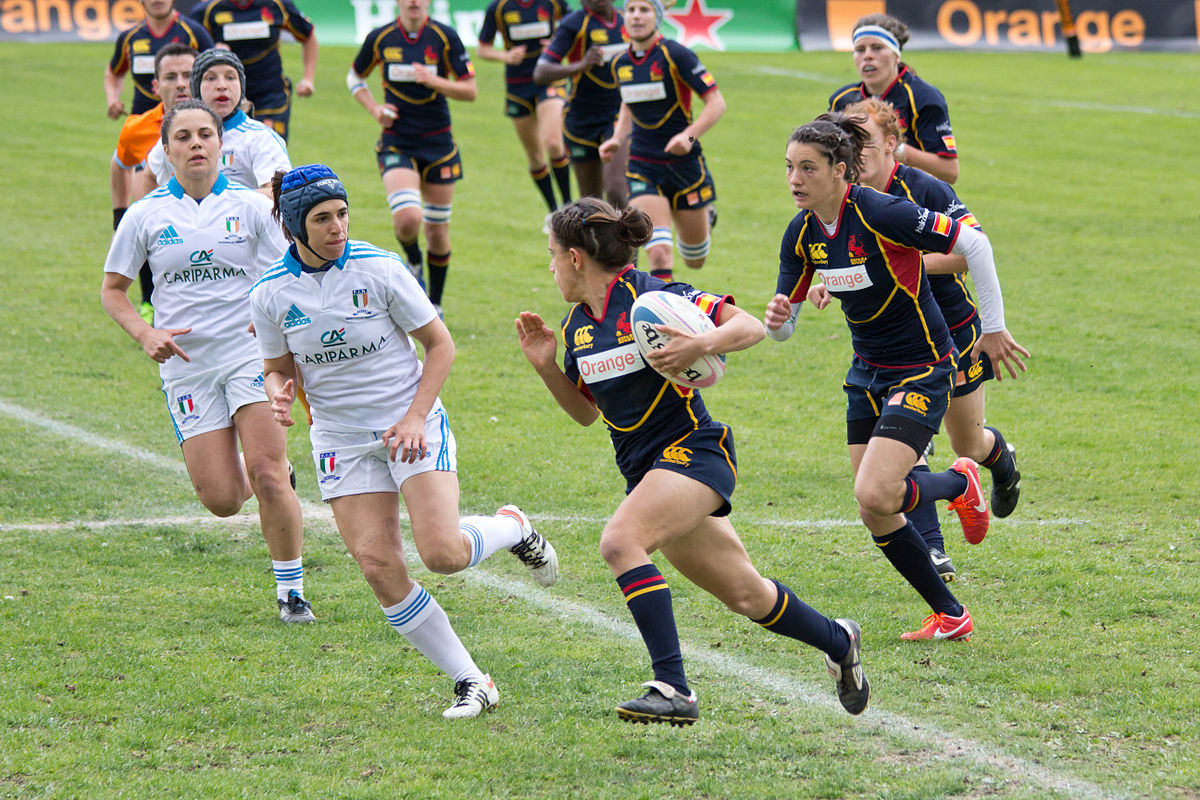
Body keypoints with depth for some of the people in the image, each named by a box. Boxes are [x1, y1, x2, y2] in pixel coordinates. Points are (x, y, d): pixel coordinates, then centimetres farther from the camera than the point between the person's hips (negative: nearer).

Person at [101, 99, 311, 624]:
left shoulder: (251, 207, 1)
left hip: (250, 351, -1)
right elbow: (112, 289, 11)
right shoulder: (146, 215, 3)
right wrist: (144, 333, -6)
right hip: (186, 364, 1)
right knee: (222, 500, -6)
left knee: (267, 475, -17)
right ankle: (263, 476, 31)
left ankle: (291, 591, -1)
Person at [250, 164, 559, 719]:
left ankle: (512, 528, 16)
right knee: (379, 567, -11)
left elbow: (440, 345, -4)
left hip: (412, 425, -3)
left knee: (442, 552, -20)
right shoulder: (270, 294, -5)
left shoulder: (380, 270, -13)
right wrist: (279, 392, -15)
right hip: (342, 438, 3)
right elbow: (279, 368, 9)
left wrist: (415, 418, -14)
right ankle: (471, 683, 1)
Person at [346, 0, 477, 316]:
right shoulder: (380, 38, -3)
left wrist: (434, 81, -22)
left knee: (437, 230, 6)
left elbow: (470, 90, -6)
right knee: (407, 218, -22)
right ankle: (413, 261, 13)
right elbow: (354, 77, 14)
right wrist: (374, 109, -2)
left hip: (437, 144, 1)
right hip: (397, 144, -1)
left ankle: (435, 303, 25)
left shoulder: (445, 37, -6)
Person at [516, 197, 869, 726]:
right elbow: (586, 411, 19)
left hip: (693, 453, -8)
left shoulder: (650, 296, -14)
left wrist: (700, 345, -33)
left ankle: (672, 689, -32)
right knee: (747, 595, 14)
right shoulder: (575, 325, 8)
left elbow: (750, 327, -15)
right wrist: (546, 366, 3)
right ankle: (838, 642, 39)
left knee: (620, 542, -30)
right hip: (644, 469, 8)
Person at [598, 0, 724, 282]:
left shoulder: (676, 55, -14)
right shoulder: (620, 64, 3)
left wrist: (688, 135, -28)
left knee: (695, 260, 14)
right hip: (642, 166, 3)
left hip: (683, 162, -3)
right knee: (658, 255, -18)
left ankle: (705, 217, 48)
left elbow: (716, 102, -13)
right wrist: (617, 138, 6)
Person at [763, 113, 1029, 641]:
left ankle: (959, 484, 10)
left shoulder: (882, 214, -24)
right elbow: (783, 327, 4)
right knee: (875, 516, 5)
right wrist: (776, 318, -22)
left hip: (923, 370, -7)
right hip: (868, 374, 7)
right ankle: (950, 616, 21)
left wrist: (994, 328, -13)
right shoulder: (802, 233, -2)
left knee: (874, 494, -21)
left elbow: (973, 244, -19)